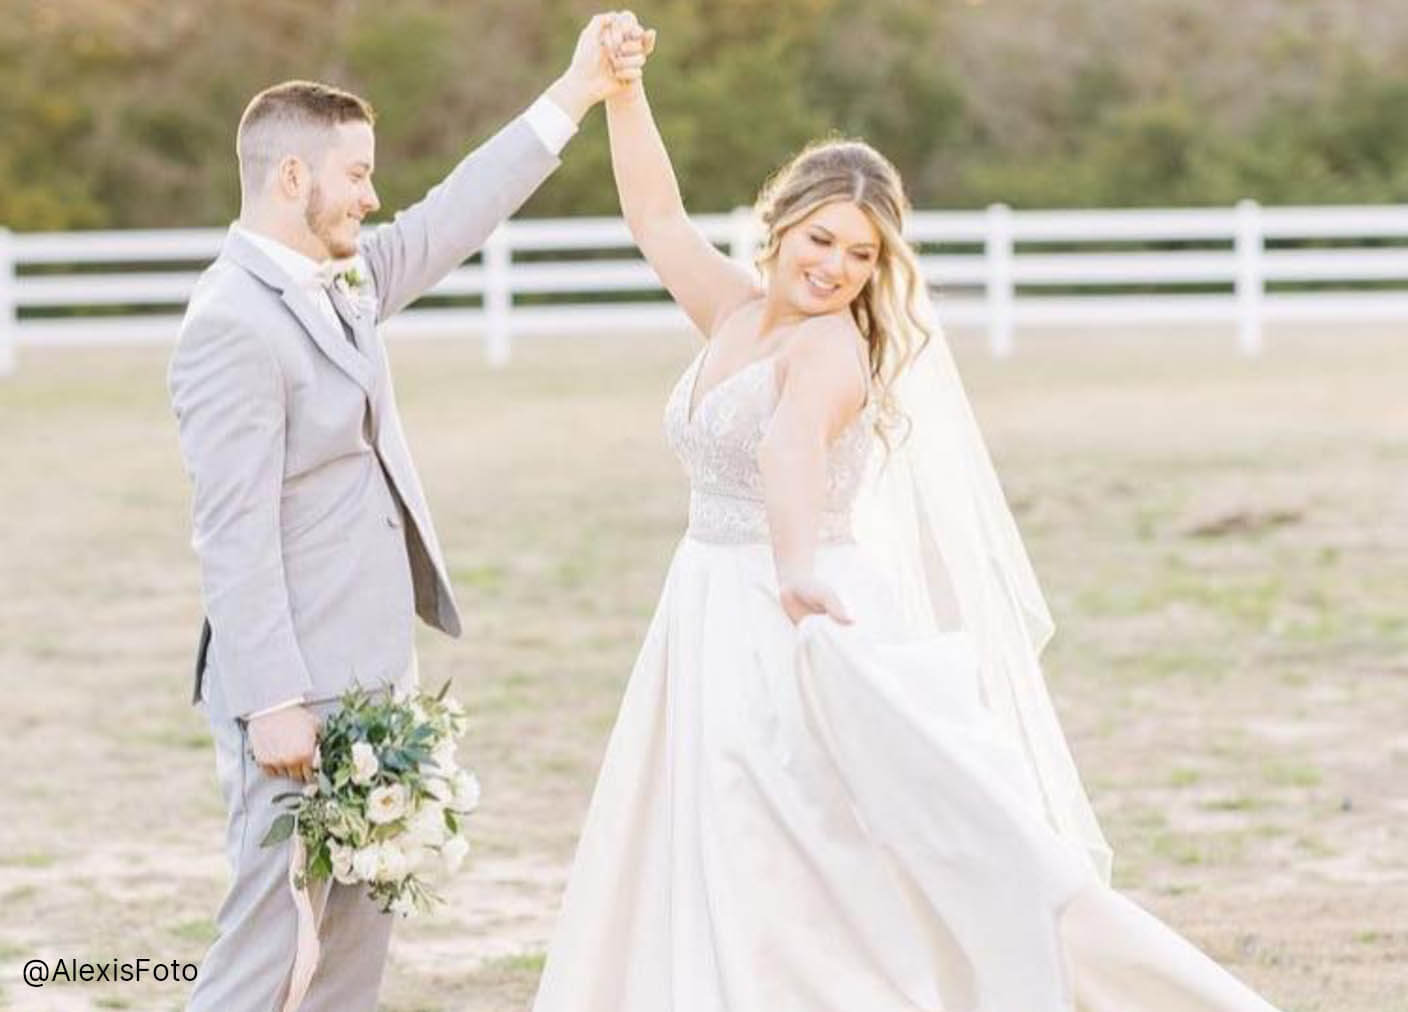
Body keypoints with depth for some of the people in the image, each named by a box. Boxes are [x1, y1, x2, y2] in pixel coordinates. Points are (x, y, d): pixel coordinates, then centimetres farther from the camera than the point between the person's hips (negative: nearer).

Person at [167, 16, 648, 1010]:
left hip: (366, 678, 10)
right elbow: (234, 535, -21)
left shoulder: (338, 284, 10)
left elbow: (449, 223, 23)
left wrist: (573, 98, 22)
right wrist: (273, 704, -24)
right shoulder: (233, 323, -18)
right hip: (299, 696, -10)